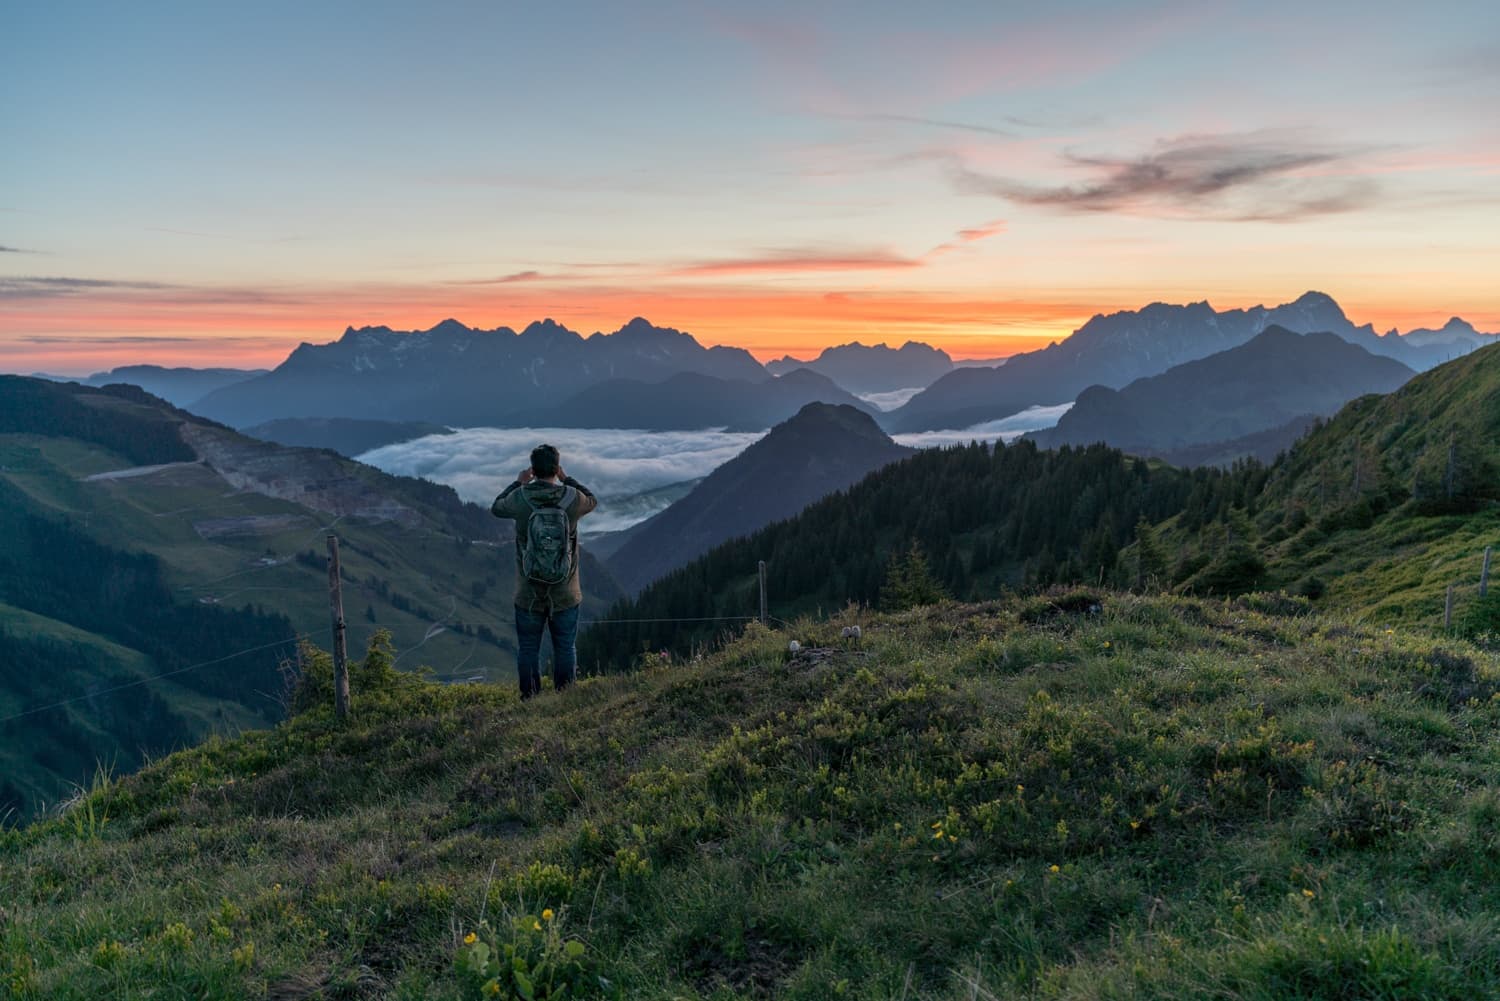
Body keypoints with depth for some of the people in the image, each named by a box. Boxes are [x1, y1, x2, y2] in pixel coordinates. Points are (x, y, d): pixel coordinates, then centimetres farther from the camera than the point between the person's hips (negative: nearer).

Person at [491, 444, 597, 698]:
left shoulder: (519, 498, -12)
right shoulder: (572, 498, -11)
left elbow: (496, 508, 13)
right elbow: (592, 501, 14)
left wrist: (518, 483, 23)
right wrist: (566, 479, 21)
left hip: (528, 596, 0)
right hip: (565, 595, 0)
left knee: (528, 650, 12)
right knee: (565, 649, 13)